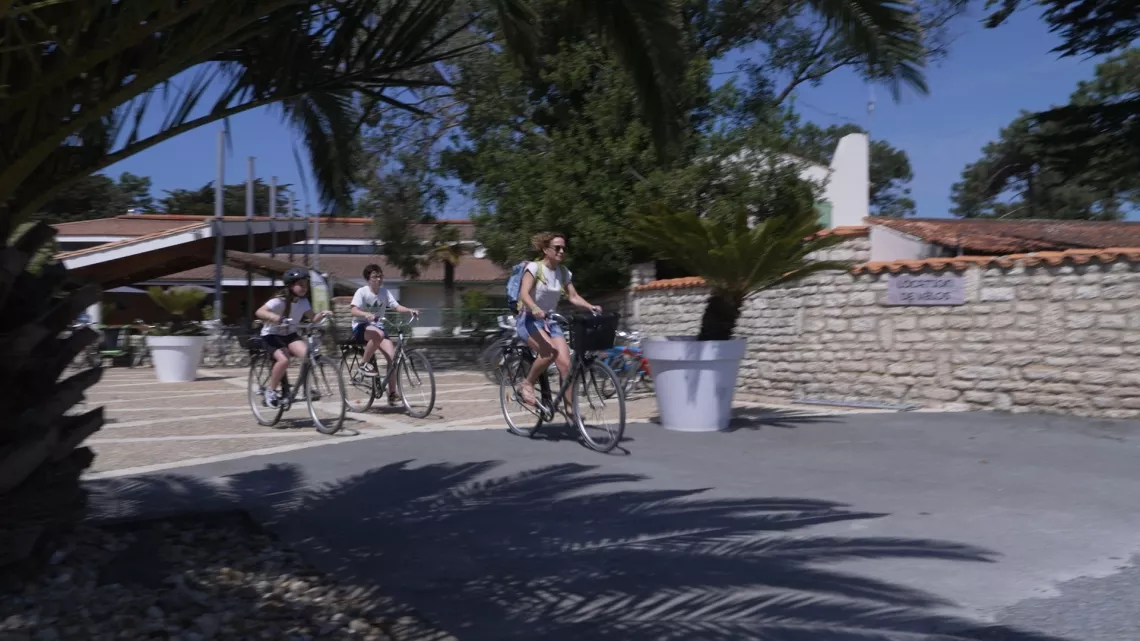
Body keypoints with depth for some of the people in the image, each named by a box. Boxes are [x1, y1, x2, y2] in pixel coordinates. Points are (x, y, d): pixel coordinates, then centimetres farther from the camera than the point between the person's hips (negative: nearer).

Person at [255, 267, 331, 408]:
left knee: (307, 353, -24)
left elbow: (313, 319, -6)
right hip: (271, 335, -5)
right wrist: (272, 316, -51)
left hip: (290, 335, 5)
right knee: (284, 360, -30)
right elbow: (259, 312, -31)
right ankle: (270, 391, -10)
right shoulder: (280, 301, -20)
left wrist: (322, 315, -28)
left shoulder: (303, 301, -3)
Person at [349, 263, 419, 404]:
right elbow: (354, 310, -24)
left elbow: (397, 306, -9)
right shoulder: (362, 292, -11)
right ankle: (365, 364, -17)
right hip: (361, 327, -4)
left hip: (377, 326, 5)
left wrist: (410, 310, -29)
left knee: (392, 356, -15)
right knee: (378, 334, -39)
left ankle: (392, 393, -5)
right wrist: (367, 314, -44)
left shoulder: (385, 292, 1)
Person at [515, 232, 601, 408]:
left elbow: (573, 297, 3)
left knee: (566, 364, -11)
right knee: (550, 351, -33)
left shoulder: (564, 272, 5)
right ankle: (527, 384, -10)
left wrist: (590, 307, -17)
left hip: (551, 321, 5)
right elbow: (524, 293, -24)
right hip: (529, 319, -5)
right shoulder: (534, 267, -11)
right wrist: (535, 309, -44)